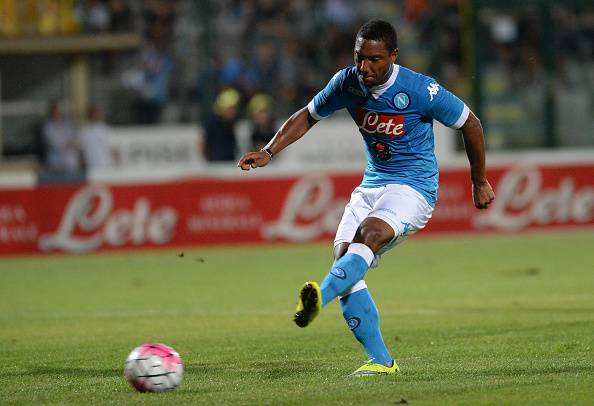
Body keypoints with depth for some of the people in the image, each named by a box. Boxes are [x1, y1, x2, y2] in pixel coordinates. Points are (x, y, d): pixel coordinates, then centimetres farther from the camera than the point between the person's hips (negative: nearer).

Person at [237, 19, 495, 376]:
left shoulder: (421, 90, -17)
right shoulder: (348, 83, -3)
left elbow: (470, 124, -3)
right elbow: (307, 117, 12)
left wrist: (480, 182, 6)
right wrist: (269, 152, -2)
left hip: (414, 186, -6)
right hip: (372, 184, 6)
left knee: (371, 233, -35)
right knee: (344, 255, -14)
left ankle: (321, 295, -60)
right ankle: (380, 359, -10)